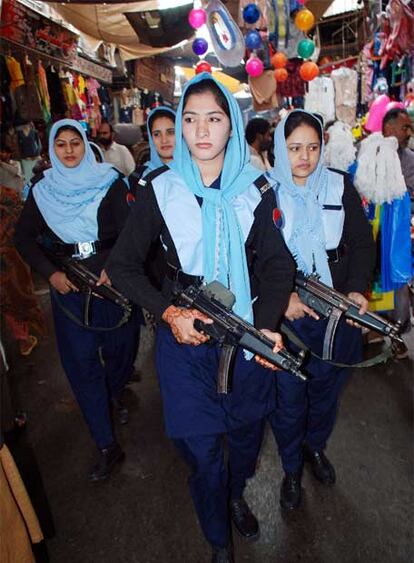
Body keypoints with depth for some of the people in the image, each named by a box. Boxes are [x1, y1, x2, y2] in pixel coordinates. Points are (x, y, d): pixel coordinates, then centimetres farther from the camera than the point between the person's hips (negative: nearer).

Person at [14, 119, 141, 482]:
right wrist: (51, 273, -5)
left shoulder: (109, 182, -3)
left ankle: (113, 395, 48)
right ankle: (107, 445, 13)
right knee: (81, 361, 1)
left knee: (121, 347, 11)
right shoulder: (42, 191, 5)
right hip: (68, 287, 2)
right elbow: (24, 238, 8)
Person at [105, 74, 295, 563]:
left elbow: (277, 264, -3)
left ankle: (236, 495, 55)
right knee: (200, 447, 8)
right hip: (184, 335, -2)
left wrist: (267, 324, -20)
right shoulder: (161, 191, -5)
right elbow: (121, 265, -3)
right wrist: (169, 314, -16)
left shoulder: (255, 189, -1)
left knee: (247, 430, 19)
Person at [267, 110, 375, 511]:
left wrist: (357, 290, -11)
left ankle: (315, 447, 50)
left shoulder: (340, 187, 1)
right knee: (288, 397, 8)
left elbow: (362, 243, 3)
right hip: (285, 315, -3)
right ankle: (291, 468, 36)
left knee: (327, 387, 20)